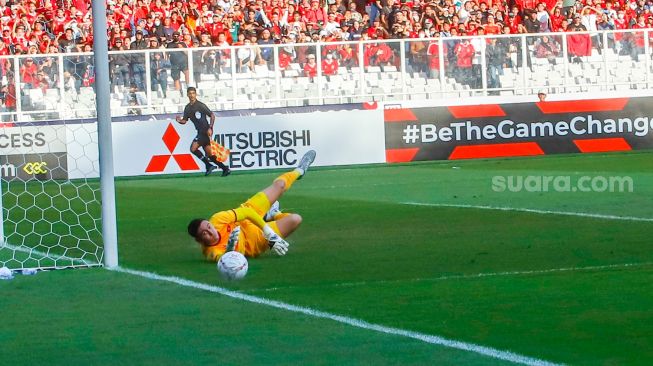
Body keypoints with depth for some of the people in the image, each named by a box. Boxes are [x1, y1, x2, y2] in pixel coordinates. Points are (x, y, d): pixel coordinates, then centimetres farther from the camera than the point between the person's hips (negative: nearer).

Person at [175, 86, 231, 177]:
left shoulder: (200, 105, -10)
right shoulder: (187, 108, 12)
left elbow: (212, 115, -9)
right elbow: (184, 120, 16)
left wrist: (210, 128, -17)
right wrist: (179, 120, -7)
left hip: (206, 131, -8)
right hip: (200, 132, 8)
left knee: (193, 148, -16)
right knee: (209, 153, 8)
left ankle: (209, 165, -7)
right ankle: (225, 169, 13)